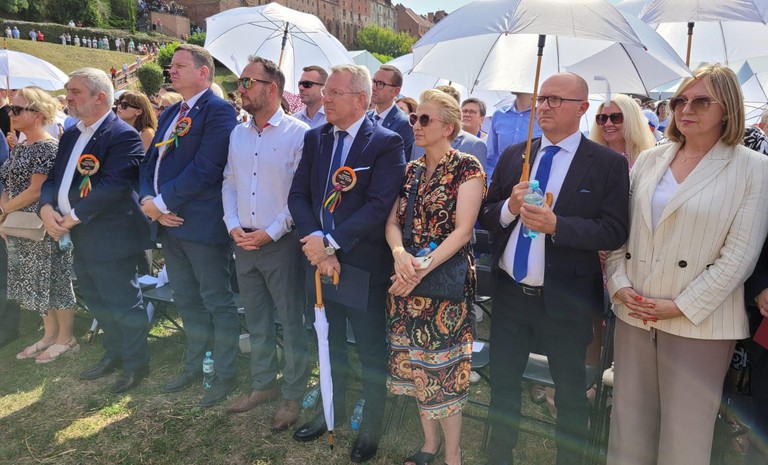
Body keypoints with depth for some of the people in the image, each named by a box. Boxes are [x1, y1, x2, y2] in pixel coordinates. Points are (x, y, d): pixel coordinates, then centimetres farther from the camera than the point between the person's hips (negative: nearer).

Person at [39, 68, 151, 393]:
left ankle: (136, 363, 19)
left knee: (124, 304, 3)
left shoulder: (123, 135, -15)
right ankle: (114, 354, 38)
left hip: (111, 240, -9)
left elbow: (112, 186, -23)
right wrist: (46, 206, -8)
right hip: (81, 240, 9)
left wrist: (75, 216, -19)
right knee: (97, 302, 21)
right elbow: (54, 178, 12)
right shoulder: (70, 136, 14)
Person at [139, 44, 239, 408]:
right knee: (186, 301, 19)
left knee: (217, 302, 4)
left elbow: (205, 169, -20)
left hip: (203, 224, -9)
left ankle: (225, 374, 19)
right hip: (169, 224, 9)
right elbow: (150, 162, 13)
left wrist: (163, 201, -16)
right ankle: (194, 366, 36)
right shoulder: (169, 114, 17)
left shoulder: (218, 111, -11)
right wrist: (151, 201, -5)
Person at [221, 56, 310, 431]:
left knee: (291, 322, 5)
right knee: (256, 319, 17)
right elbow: (228, 183, 13)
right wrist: (234, 226, -2)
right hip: (244, 242, 6)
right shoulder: (238, 134, 10)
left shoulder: (298, 133, -10)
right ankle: (263, 384, 35)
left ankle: (293, 395, 21)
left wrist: (270, 233, -15)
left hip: (281, 242, -6)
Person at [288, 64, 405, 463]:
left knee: (371, 350, 11)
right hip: (321, 259, 5)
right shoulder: (314, 138, 6)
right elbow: (298, 195, 1)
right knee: (329, 343, 21)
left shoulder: (386, 143, -11)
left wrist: (330, 242, -22)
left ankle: (371, 425, 32)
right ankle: (333, 409, 43)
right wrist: (315, 241, -14)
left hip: (363, 265, -5)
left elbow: (379, 205, -20)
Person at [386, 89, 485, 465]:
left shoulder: (467, 168, -7)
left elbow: (462, 230, -15)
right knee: (415, 363, 14)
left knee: (443, 366, 1)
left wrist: (423, 268, -24)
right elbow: (392, 221, 4)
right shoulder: (411, 170, 11)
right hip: (408, 279, 6)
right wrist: (399, 252, -17)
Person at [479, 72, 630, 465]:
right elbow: (484, 215, 6)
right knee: (502, 383, 19)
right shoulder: (513, 156, 6)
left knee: (570, 393, 16)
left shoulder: (608, 164, -7)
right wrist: (509, 207, -15)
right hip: (509, 293, 4)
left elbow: (615, 232, -13)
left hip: (565, 300, -4)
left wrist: (556, 225, -25)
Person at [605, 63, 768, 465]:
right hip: (633, 313, 4)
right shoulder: (650, 160, 9)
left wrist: (681, 306, -12)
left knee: (684, 432, 8)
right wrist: (620, 285, -4)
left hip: (699, 321, -3)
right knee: (628, 423, 13)